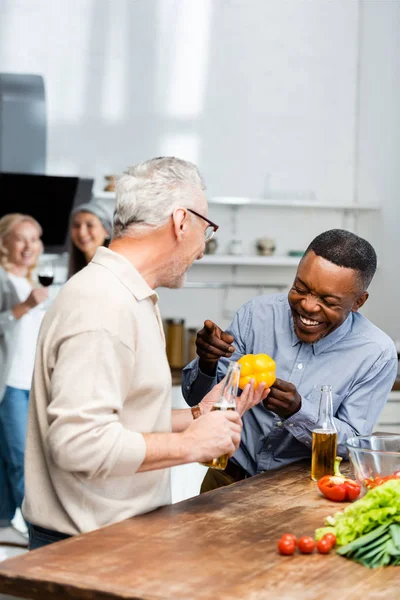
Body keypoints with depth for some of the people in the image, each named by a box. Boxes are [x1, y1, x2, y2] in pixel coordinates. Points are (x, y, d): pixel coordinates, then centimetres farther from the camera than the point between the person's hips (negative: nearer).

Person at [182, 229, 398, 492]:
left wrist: (298, 412, -25)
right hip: (231, 477, 1)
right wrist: (207, 363, -19)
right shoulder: (257, 313, -5)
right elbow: (199, 399, 3)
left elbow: (351, 443, -7)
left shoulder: (377, 355, -10)